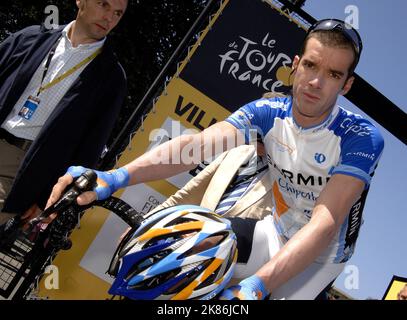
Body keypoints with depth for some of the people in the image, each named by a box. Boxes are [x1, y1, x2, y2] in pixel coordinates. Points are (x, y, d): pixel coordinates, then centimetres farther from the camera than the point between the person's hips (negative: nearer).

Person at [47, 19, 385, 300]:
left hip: (322, 254, -3)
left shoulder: (363, 139, -24)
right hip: (277, 233, 4)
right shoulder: (269, 112, -12)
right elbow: (198, 143, -28)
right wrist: (116, 177, -44)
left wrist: (254, 286, -50)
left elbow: (325, 222, -35)